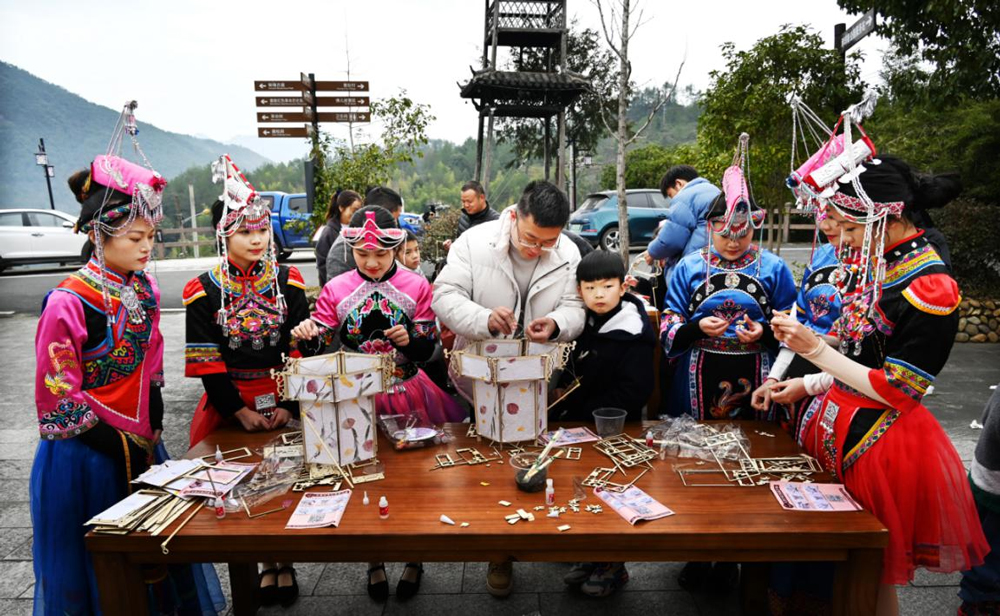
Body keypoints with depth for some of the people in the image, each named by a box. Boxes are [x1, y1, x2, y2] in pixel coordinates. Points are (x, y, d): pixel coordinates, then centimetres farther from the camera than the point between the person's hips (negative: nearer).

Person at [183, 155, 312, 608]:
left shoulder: (288, 282, -2)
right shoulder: (203, 292, -3)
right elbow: (207, 363, -6)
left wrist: (288, 406, -12)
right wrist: (240, 412, -12)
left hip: (283, 398, 0)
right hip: (229, 404, 0)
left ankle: (283, 561, 25)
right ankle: (265, 561, 26)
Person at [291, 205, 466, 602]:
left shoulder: (416, 287, -5)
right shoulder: (336, 290, -4)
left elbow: (427, 349, -3)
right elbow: (319, 346, -5)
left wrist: (409, 340, -24)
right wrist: (306, 334, -27)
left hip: (407, 395, 0)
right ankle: (374, 560, 36)